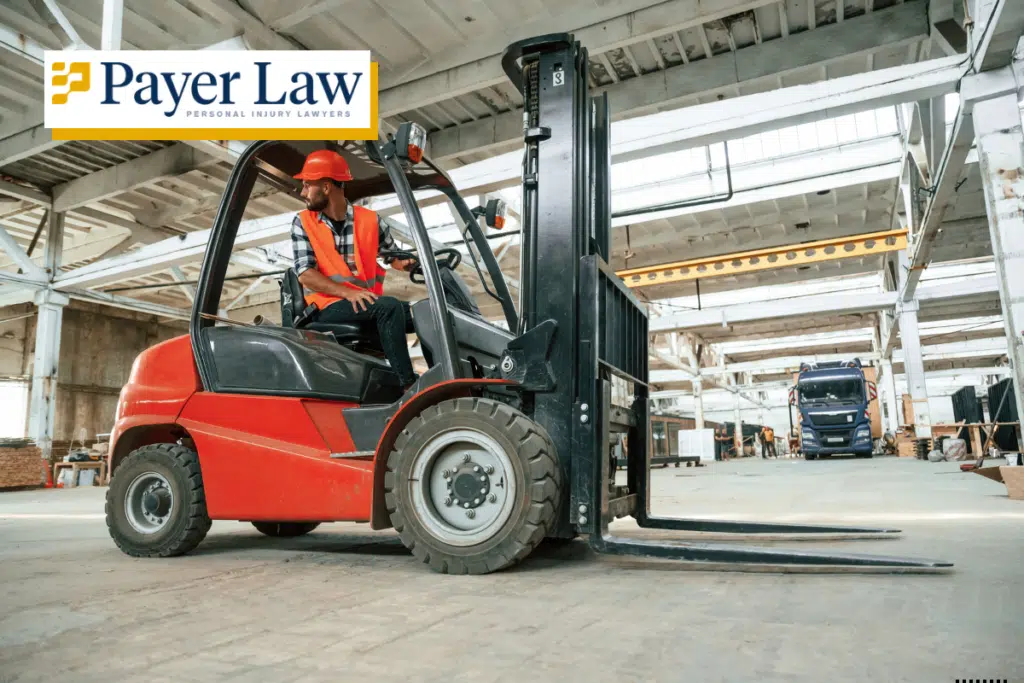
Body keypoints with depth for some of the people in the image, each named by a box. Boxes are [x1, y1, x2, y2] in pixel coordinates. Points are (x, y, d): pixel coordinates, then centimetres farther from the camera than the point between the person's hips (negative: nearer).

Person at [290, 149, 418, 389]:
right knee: (389, 306, -30)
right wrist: (347, 292, -22)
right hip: (329, 308, -3)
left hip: (370, 303, 3)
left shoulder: (371, 221, 6)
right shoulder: (302, 223, 3)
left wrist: (408, 262, -10)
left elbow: (393, 257, 15)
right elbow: (305, 274, -7)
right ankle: (408, 385, -32)